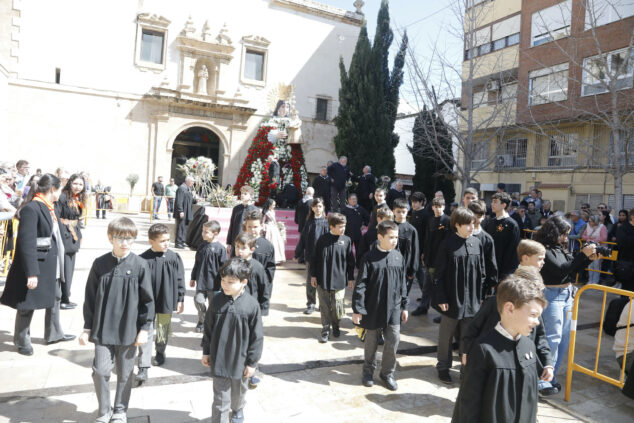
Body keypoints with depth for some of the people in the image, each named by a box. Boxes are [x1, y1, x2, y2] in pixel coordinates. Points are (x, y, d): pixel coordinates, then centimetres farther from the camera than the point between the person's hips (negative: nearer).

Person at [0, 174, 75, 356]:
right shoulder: (31, 209, -21)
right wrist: (31, 272, -26)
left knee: (54, 298, 19)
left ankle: (54, 334, 36)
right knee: (27, 305, 8)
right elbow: (27, 242, -24)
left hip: (51, 265, 9)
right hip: (36, 265, -9)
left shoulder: (49, 208, 6)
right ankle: (21, 341, 27)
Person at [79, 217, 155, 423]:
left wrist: (144, 328, -4)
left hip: (129, 331, -1)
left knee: (125, 373, 12)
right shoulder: (100, 264, -3)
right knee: (100, 371, 3)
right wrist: (87, 328, 5)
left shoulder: (140, 265, -8)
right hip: (103, 330, 1)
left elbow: (148, 300, -4)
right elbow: (90, 297, 4)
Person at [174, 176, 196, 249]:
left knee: (185, 227, 14)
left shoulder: (188, 189, 15)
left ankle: (182, 242, 23)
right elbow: (179, 201, -21)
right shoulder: (181, 188, -17)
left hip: (186, 213, 10)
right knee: (181, 227, -4)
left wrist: (195, 200, 5)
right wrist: (181, 211, -23)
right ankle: (178, 243, 3)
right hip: (182, 213, -10)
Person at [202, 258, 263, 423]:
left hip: (241, 360, 0)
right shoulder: (217, 300, -10)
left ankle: (237, 409, 54)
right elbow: (208, 328, 3)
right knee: (220, 398, 6)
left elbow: (257, 336, -10)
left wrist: (252, 362, -7)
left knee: (239, 391, 25)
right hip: (219, 359, 0)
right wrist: (206, 352, 7)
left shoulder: (252, 305, -17)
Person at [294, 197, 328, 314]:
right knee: (310, 281, 7)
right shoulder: (309, 222, 4)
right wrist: (298, 254, 7)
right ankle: (311, 304, 20)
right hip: (310, 256, 2)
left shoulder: (327, 222, -2)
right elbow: (303, 238, 7)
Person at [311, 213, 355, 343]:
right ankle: (325, 329, 23)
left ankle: (335, 325, 29)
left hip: (339, 280, 0)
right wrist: (313, 275, 3)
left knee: (337, 306, 3)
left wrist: (351, 278, 5)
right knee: (325, 306, 8)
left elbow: (350, 261, 5)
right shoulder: (322, 239, -3)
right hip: (323, 279, 0)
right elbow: (315, 258, 3)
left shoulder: (347, 240, -2)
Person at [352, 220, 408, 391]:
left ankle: (387, 373, 23)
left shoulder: (398, 257, 2)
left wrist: (404, 306, 11)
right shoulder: (370, 258, -11)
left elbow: (402, 283, 10)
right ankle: (368, 371, 33)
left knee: (393, 340, 3)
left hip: (393, 308, 3)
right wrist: (357, 309, -12)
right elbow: (360, 285, -11)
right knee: (371, 341, 11)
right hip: (373, 307, -3)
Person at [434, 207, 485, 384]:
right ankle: (443, 367, 27)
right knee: (446, 335, 11)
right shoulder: (448, 244, -11)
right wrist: (441, 298, -11)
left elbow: (481, 271, 9)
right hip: (451, 299, -3)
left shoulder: (477, 243, 1)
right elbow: (439, 274, -8)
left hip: (471, 300, 4)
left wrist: (480, 295, 7)